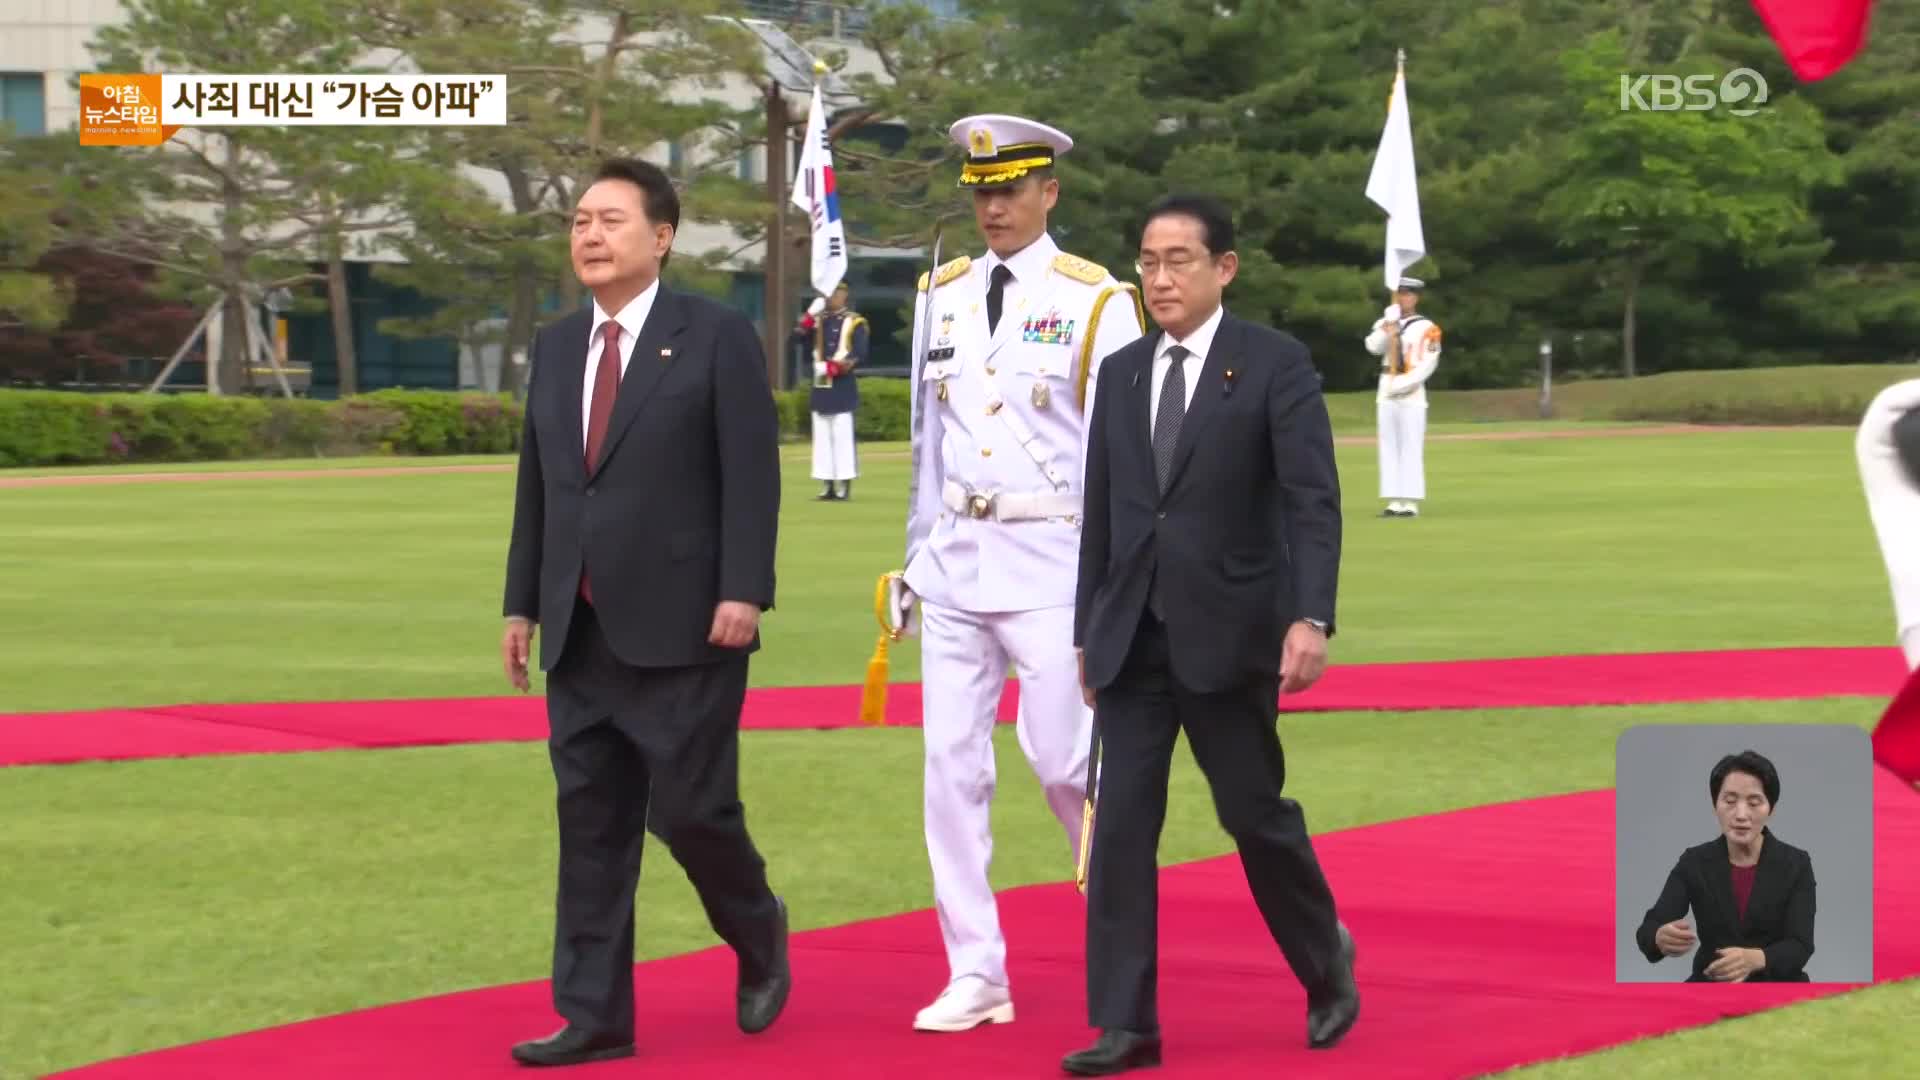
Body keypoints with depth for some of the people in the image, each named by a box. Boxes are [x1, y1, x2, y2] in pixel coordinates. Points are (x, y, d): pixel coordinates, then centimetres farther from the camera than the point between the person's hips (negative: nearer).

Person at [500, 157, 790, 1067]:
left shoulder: (717, 338, -4)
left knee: (689, 810, -4)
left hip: (683, 626, -6)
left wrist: (743, 591, -17)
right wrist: (522, 604, 13)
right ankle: (594, 1015, 8)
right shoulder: (556, 346, 14)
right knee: (590, 824, 4)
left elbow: (751, 476, -9)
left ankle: (758, 936, 25)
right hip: (581, 632, 6)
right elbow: (536, 485, 16)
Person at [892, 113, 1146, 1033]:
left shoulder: (1098, 304, -4)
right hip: (954, 561, 5)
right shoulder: (944, 296, 11)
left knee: (1065, 763, -5)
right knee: (951, 766, 1)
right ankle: (974, 976, 7)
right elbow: (930, 438, 15)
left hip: (1050, 560, -5)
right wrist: (917, 558, 13)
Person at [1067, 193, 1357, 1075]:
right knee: (1121, 824, -2)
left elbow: (1313, 501, -10)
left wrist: (1311, 618, -21)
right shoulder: (1121, 373, 11)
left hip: (1229, 636, -4)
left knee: (1256, 813, 4)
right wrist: (1087, 631, 12)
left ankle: (1326, 962, 30)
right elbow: (1101, 513, 14)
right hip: (1133, 640, 4)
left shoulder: (1276, 366, -4)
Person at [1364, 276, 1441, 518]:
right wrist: (1389, 326, -16)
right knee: (1389, 448, 4)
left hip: (1412, 393, -5)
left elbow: (1428, 364, -10)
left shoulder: (1426, 328, -3)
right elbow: (1373, 347, -5)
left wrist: (1401, 385, -15)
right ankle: (1394, 501, 6)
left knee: (1411, 448, -6)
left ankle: (1411, 503, -7)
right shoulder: (1385, 323, 12)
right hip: (1385, 392, 5)